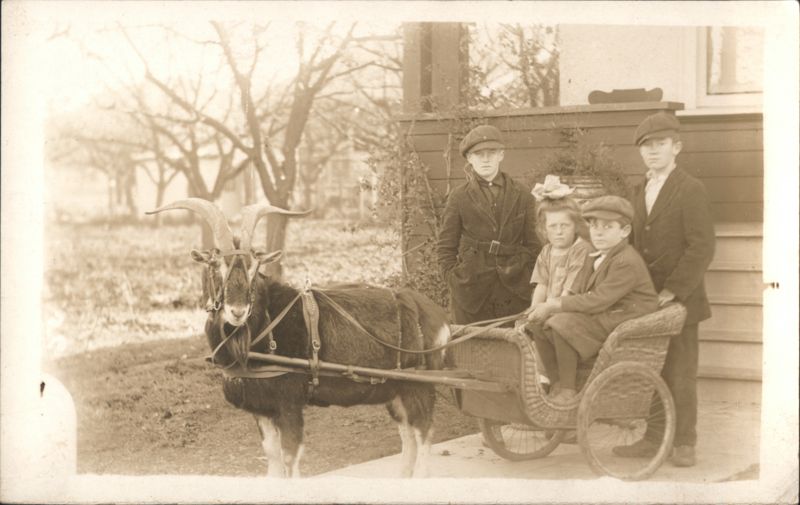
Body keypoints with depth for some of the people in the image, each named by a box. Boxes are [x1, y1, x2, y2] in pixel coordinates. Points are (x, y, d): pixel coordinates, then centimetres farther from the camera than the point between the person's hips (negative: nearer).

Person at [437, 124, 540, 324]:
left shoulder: (522, 196, 8)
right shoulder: (459, 197, 4)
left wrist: (528, 279, 1)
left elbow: (533, 243, 10)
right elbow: (445, 248, 7)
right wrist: (454, 280, -3)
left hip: (514, 289, 1)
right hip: (471, 290, -1)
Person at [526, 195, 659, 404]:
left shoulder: (628, 262, -18)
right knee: (541, 325, -4)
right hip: (597, 317, 10)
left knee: (563, 323, -28)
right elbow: (577, 294, 12)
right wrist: (547, 307, -8)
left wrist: (553, 305, -22)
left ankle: (568, 391, -16)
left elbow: (597, 301, -25)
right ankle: (556, 385, 6)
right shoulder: (593, 259, 14)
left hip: (622, 323, -10)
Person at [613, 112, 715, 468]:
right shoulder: (640, 194, 16)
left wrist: (673, 291, -19)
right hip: (645, 301, 6)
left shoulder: (691, 190, -7)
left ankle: (683, 443, 10)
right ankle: (652, 438, 18)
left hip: (679, 301, -6)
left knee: (680, 374, 0)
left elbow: (702, 248, -14)